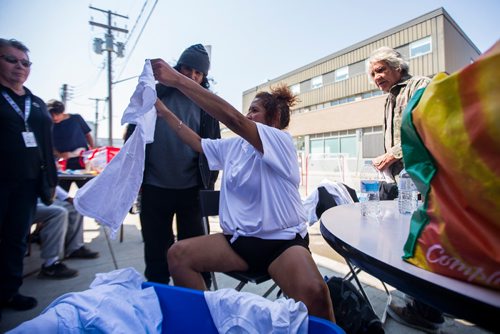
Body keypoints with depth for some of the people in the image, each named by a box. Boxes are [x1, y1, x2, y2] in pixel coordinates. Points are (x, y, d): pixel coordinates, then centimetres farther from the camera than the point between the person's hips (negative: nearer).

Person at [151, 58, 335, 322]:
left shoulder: (281, 141, -12)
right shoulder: (233, 146, 10)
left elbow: (232, 118, -25)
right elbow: (196, 142, 19)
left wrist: (178, 80, -25)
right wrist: (162, 109, 14)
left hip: (282, 240, -5)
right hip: (240, 239, 6)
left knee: (314, 293, -33)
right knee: (178, 254, -13)